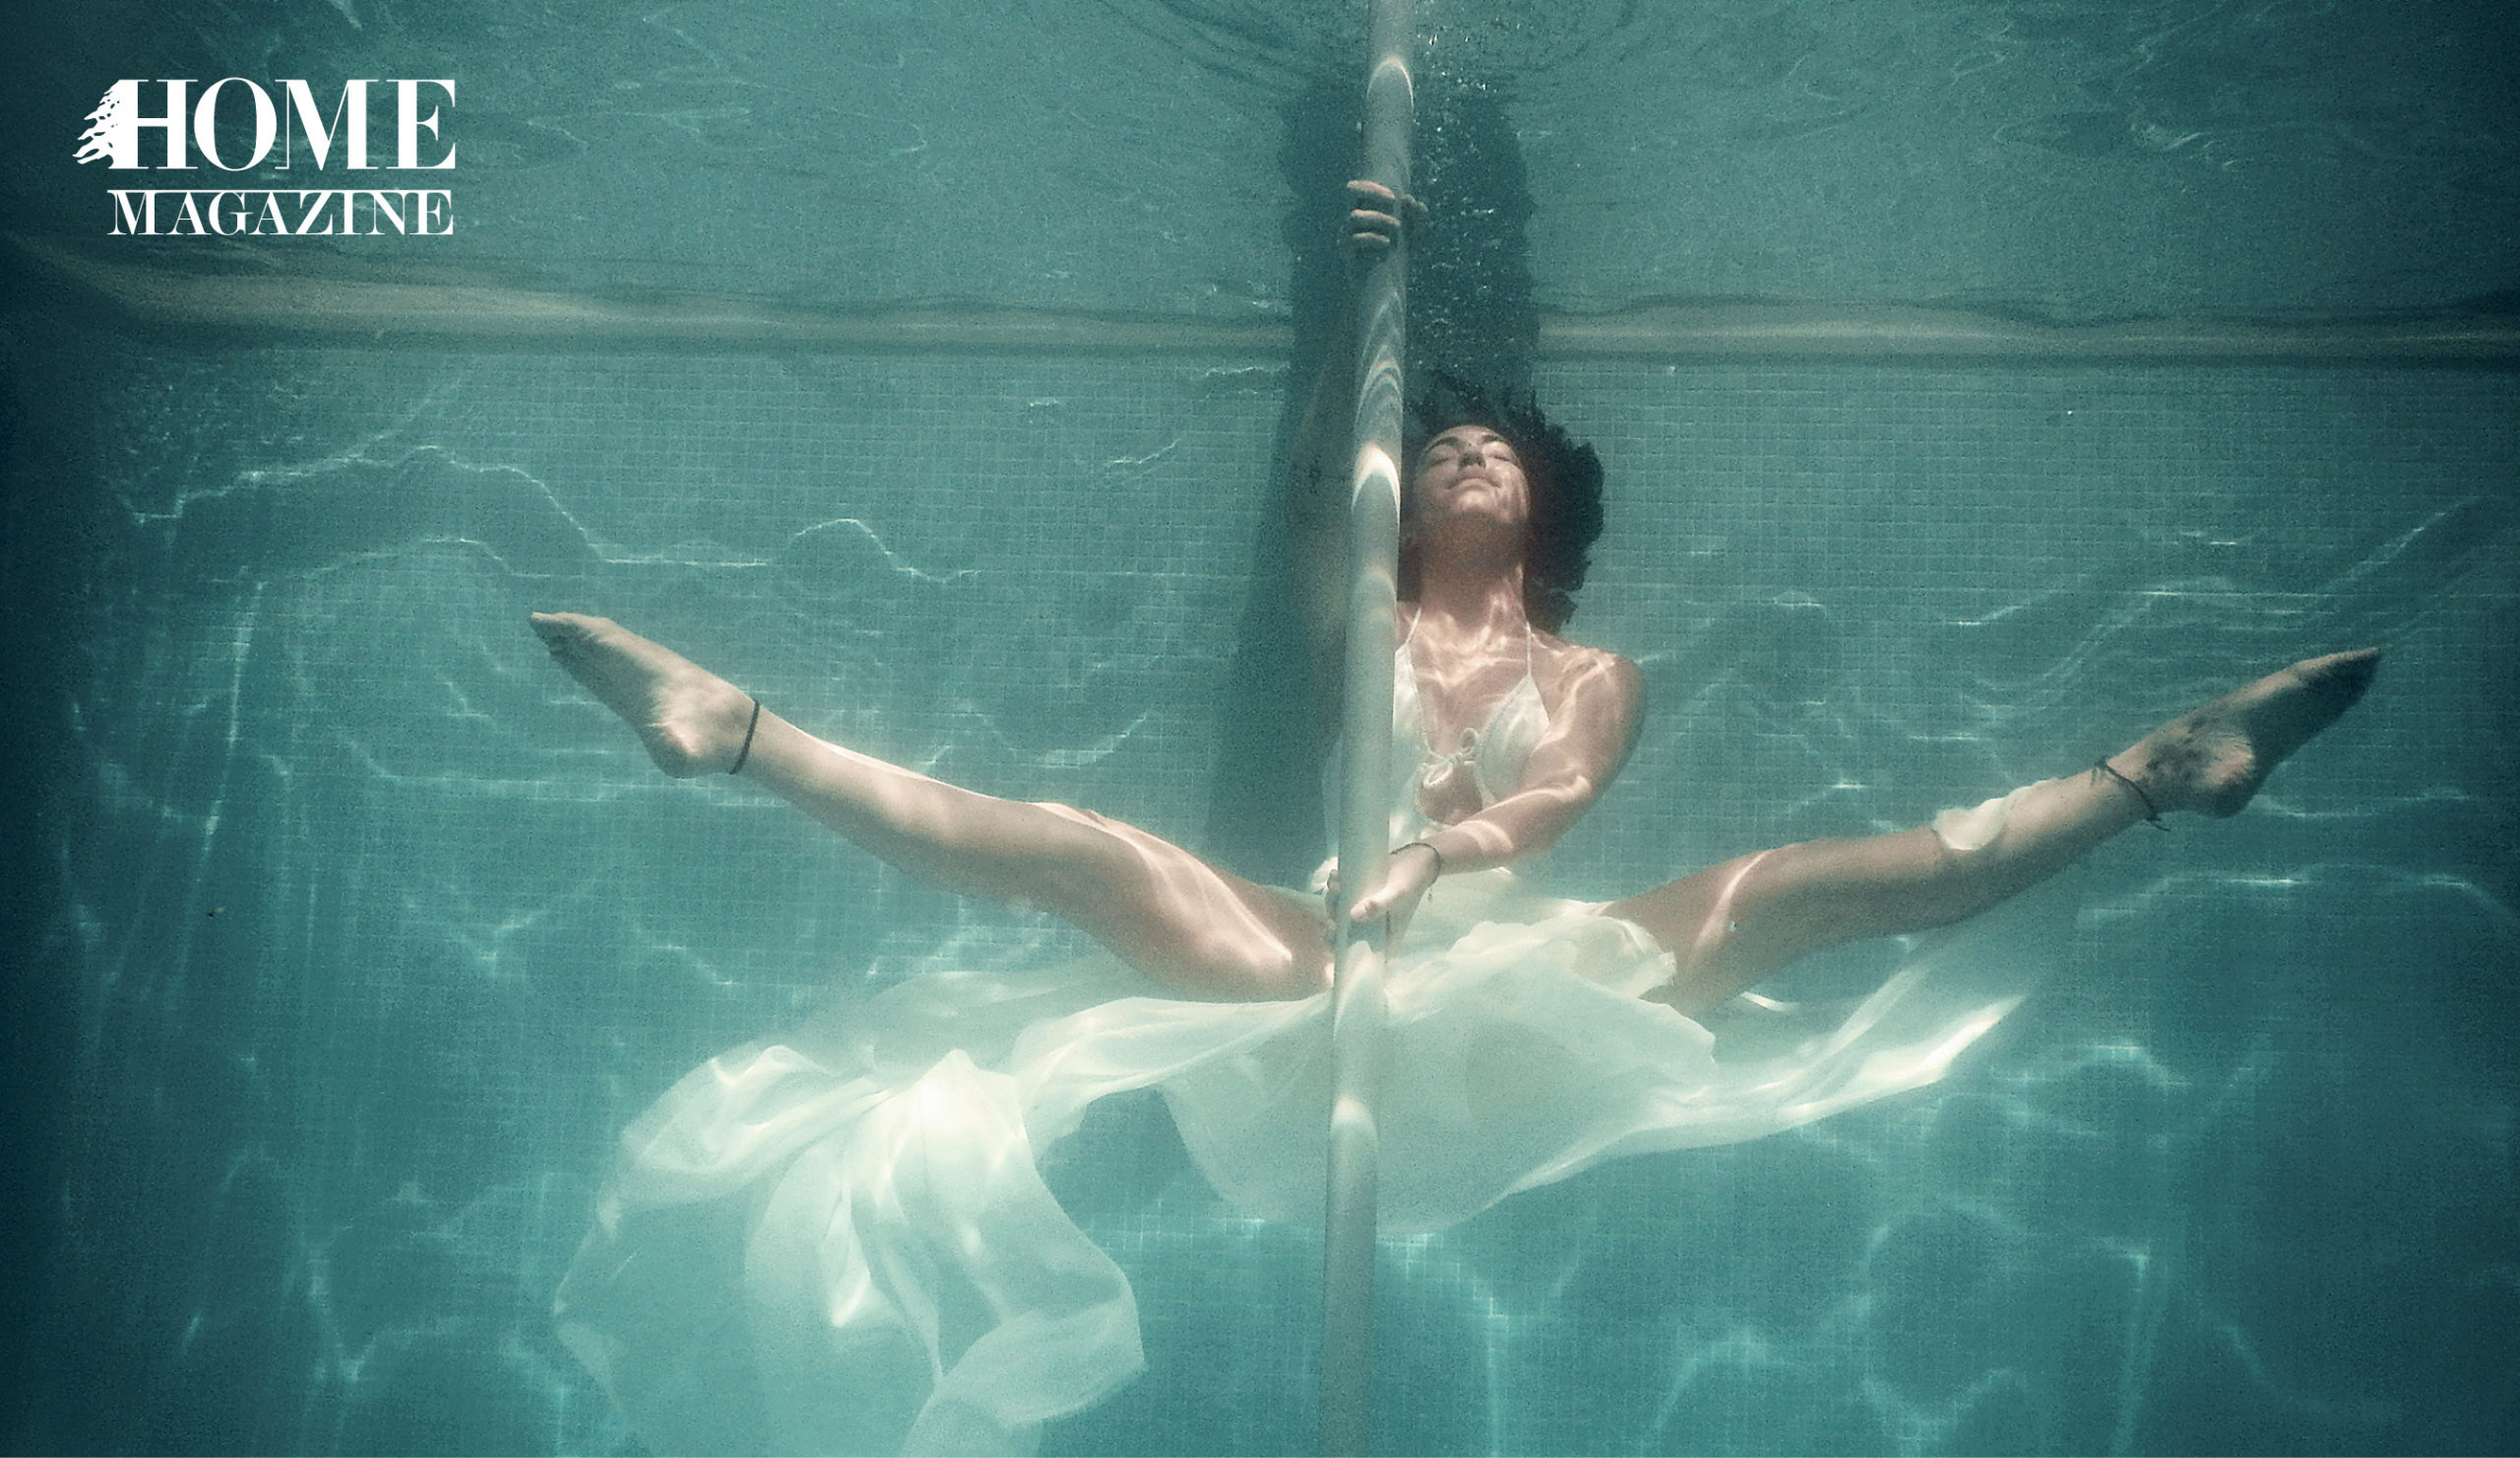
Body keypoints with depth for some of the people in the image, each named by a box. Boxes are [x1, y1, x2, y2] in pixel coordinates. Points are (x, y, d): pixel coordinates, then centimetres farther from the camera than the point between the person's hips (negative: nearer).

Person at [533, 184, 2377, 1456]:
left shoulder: (1595, 670, 19)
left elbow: (1564, 794, -4)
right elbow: (1306, 475, 2)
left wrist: (1455, 844, -26)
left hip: (1526, 985, 0)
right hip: (1327, 969, 1)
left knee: (1775, 884, -20)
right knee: (1077, 848, -19)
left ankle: (2150, 775, -24)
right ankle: (740, 736, -26)